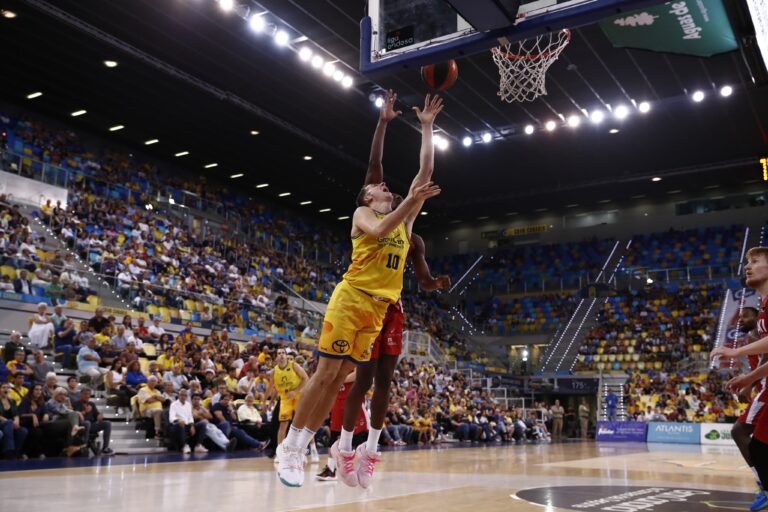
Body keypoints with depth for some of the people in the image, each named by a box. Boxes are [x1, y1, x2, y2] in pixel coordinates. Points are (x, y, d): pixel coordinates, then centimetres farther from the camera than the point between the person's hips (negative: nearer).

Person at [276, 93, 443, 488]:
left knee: (339, 379, 5)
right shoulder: (363, 213, 5)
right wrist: (411, 201, -25)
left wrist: (426, 128, 17)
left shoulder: (404, 219, 19)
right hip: (350, 299, -5)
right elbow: (378, 230, -19)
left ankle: (299, 448, 12)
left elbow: (426, 171, 16)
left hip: (379, 308, 5)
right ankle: (288, 447, 4)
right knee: (325, 374, -7)